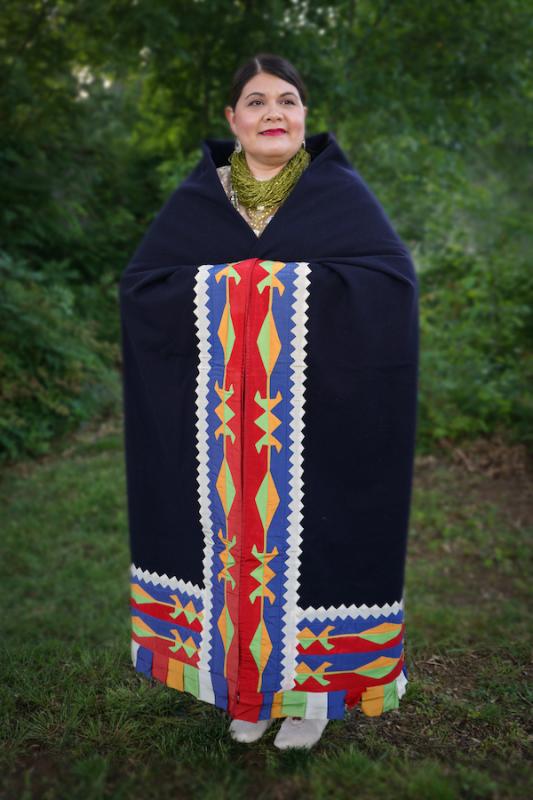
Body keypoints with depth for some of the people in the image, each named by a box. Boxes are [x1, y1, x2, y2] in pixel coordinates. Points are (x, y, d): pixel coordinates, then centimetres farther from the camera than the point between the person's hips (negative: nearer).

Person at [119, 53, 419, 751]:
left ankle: (312, 687, 27)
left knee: (305, 533, 5)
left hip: (318, 410, -2)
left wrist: (294, 280, -17)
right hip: (220, 419, 2)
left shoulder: (342, 191, 1)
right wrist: (221, 283, -13)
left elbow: (396, 278, -10)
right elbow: (139, 283, 1)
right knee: (233, 533, 9)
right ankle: (247, 686, 29)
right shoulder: (196, 198, 7)